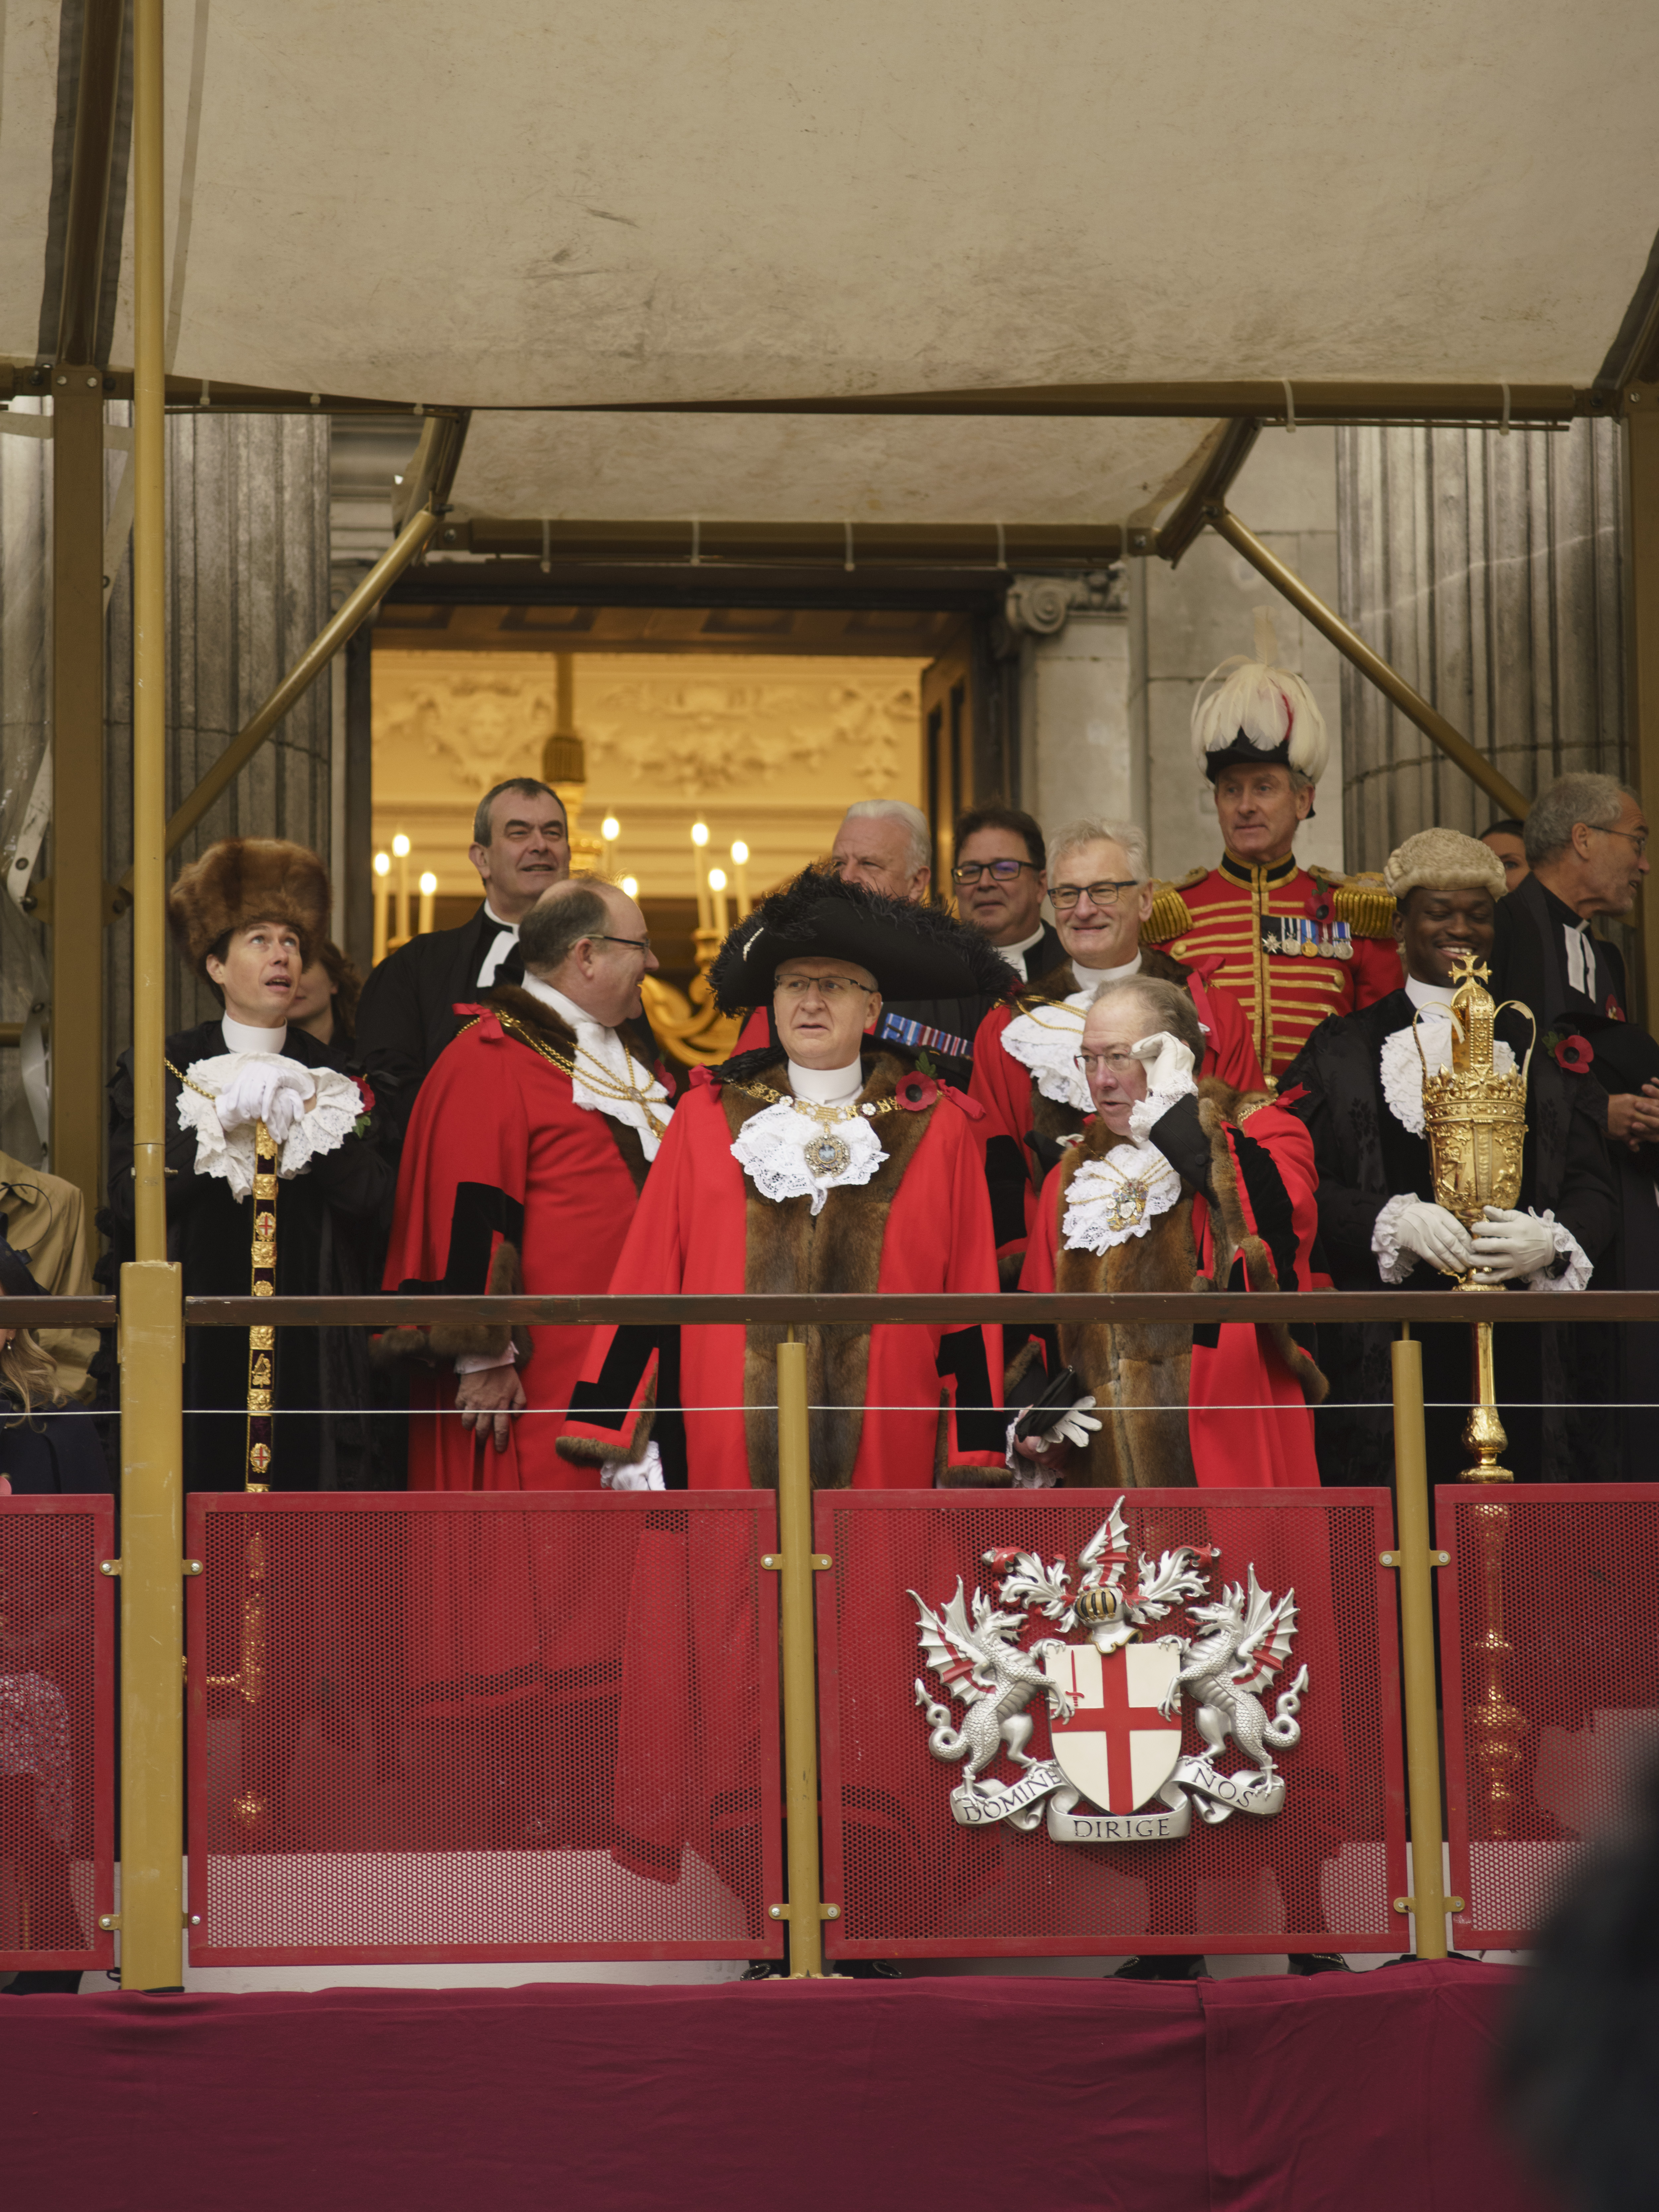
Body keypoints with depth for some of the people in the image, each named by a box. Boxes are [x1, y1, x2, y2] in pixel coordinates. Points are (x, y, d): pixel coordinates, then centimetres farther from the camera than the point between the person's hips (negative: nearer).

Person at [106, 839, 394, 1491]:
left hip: (308, 1356, 2)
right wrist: (220, 1117, -14)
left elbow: (374, 1204, -1)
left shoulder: (331, 1078, 12)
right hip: (199, 1355, -2)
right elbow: (130, 1203, -8)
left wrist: (306, 1118, -10)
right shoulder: (160, 1073, 6)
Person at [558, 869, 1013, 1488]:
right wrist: (609, 1437, 2)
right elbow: (647, 1286, 8)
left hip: (887, 1455, 0)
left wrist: (973, 1465, 2)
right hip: (727, 1457, 0)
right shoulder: (704, 1118, 9)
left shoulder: (939, 1130, 7)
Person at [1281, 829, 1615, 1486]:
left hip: (1518, 1351, 2)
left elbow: (1592, 1188, 9)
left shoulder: (1540, 1052, 15)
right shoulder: (1342, 1051, 10)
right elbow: (1304, 1187, 0)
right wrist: (1395, 1222, -16)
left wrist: (1550, 1244, -12)